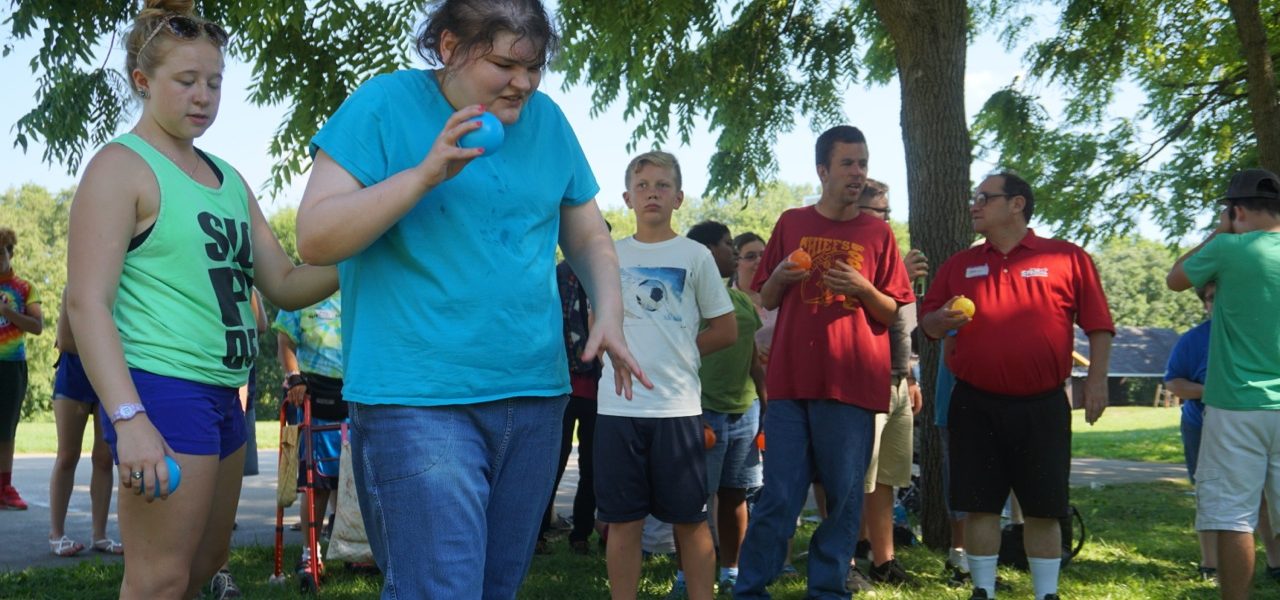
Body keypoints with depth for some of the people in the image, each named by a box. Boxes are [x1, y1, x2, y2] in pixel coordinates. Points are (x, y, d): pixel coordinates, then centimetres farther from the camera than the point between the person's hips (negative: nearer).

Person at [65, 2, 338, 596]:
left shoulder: (228, 178, 16)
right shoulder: (121, 167, -7)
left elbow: (284, 285, 15)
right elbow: (86, 302, -15)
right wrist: (129, 418, -25)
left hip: (222, 394, 9)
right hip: (163, 391, -9)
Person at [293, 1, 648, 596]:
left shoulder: (547, 120, 10)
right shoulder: (385, 105, -5)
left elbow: (589, 238, 19)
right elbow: (314, 239, -10)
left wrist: (608, 314, -2)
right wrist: (425, 174, -21)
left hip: (534, 397, 6)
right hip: (415, 400, -5)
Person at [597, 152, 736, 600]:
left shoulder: (695, 255, 3)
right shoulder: (609, 255, 9)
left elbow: (726, 330, 6)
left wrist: (676, 354, 0)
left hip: (677, 406, -1)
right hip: (618, 406, 2)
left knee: (690, 519, 4)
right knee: (623, 520, 5)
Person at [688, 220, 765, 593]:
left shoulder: (742, 300, 16)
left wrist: (766, 407, 15)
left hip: (745, 410, 7)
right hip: (705, 410, -7)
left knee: (735, 494, 11)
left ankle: (730, 572, 21)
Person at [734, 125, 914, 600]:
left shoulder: (878, 233, 8)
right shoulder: (791, 224, 10)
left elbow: (893, 313, 8)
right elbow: (766, 300, 15)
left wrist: (862, 288, -11)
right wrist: (780, 277, -6)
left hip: (852, 383, 0)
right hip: (791, 380, 0)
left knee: (845, 497, 1)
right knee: (779, 496, -1)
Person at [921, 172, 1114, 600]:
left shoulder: (1068, 258, 2)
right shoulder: (959, 265, 10)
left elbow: (1098, 324, 2)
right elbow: (927, 323, 14)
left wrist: (1097, 378, -6)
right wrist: (943, 320, -8)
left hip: (1042, 407, -2)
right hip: (975, 406, 2)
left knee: (1044, 509, 5)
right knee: (979, 505, 5)